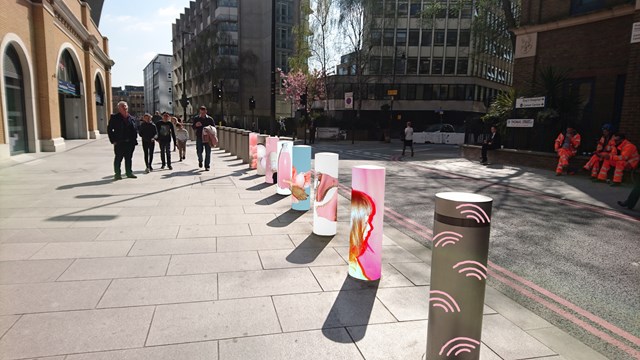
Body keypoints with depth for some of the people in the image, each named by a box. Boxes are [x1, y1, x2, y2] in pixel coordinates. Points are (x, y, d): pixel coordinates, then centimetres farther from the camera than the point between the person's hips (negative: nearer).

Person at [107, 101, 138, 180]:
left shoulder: (132, 118, 11)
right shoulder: (114, 117, 0)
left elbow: (135, 129, 15)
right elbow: (109, 129, -1)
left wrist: (134, 139, 4)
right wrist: (113, 140, -8)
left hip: (130, 143, 4)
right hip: (119, 143, -4)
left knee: (129, 158, 12)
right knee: (118, 158, 1)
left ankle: (129, 173, 21)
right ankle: (117, 174, 8)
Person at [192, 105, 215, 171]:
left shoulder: (210, 119, 2)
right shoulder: (196, 118, 5)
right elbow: (193, 127, 9)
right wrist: (195, 125, -14)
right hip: (199, 137, 1)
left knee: (208, 152, -1)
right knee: (199, 151, -1)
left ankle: (207, 166, 7)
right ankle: (200, 161, 31)